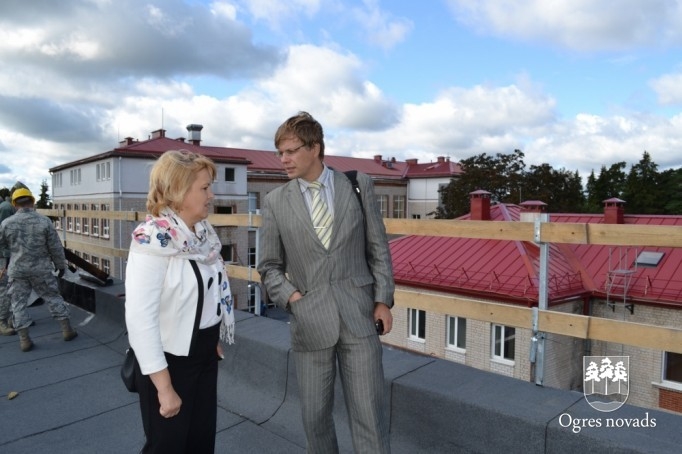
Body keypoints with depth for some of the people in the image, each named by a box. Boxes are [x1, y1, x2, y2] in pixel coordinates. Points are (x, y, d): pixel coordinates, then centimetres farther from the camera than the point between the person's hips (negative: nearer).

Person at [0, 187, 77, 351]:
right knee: (53, 298, 12)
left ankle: (24, 340, 9)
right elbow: (55, 247, -4)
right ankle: (67, 329, 16)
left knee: (19, 303, 9)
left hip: (17, 270, 0)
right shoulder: (44, 221, -8)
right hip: (41, 269, 0)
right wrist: (61, 264, 9)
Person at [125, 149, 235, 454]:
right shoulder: (153, 240, -22)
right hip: (169, 360, -6)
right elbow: (139, 318, -26)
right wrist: (164, 387, -22)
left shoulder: (203, 232, 0)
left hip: (205, 354, 7)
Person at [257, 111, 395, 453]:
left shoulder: (359, 185, 1)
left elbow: (378, 247, 5)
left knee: (369, 414, 5)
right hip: (310, 321, 1)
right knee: (315, 414, 13)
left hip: (358, 314, 0)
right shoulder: (275, 202, 1)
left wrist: (383, 299, 0)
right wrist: (290, 297, -8)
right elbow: (269, 266, 8)